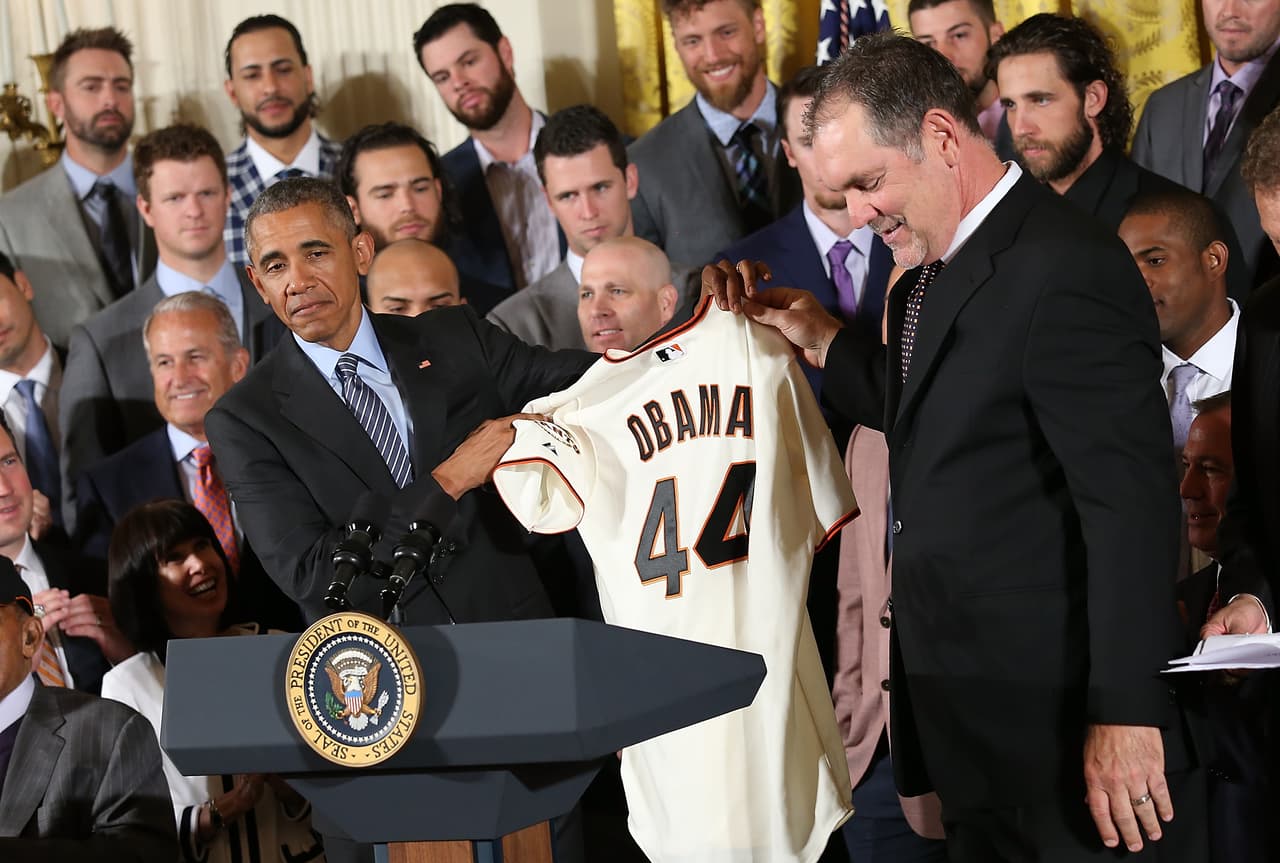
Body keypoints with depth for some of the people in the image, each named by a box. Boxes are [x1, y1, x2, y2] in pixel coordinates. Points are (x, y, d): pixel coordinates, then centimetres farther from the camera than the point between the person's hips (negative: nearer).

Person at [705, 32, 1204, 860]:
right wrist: (819, 338, 13)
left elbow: (1131, 499, -21)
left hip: (1061, 721, -9)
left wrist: (1125, 714, -21)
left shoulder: (1065, 269, -18)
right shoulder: (939, 265, 11)